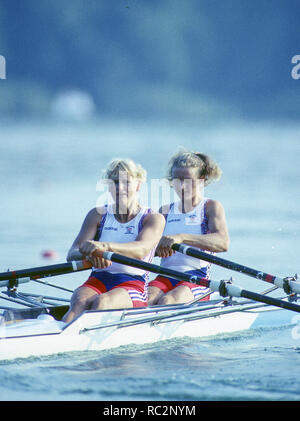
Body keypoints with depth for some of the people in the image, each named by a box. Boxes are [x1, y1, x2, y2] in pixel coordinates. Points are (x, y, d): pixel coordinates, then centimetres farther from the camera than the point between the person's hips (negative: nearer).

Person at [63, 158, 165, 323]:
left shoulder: (153, 218, 4)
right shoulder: (98, 215, 13)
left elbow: (141, 250, -18)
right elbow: (72, 254, 0)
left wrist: (105, 246, -38)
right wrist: (90, 254, -27)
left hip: (133, 283, -2)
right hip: (97, 281, 2)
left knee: (101, 302, -36)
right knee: (80, 303, -33)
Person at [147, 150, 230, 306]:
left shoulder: (211, 207, 7)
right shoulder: (165, 211, 22)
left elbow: (223, 243, -14)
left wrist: (181, 238, -28)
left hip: (197, 279, -3)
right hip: (165, 279, 3)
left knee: (166, 302, -35)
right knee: (146, 300, -31)